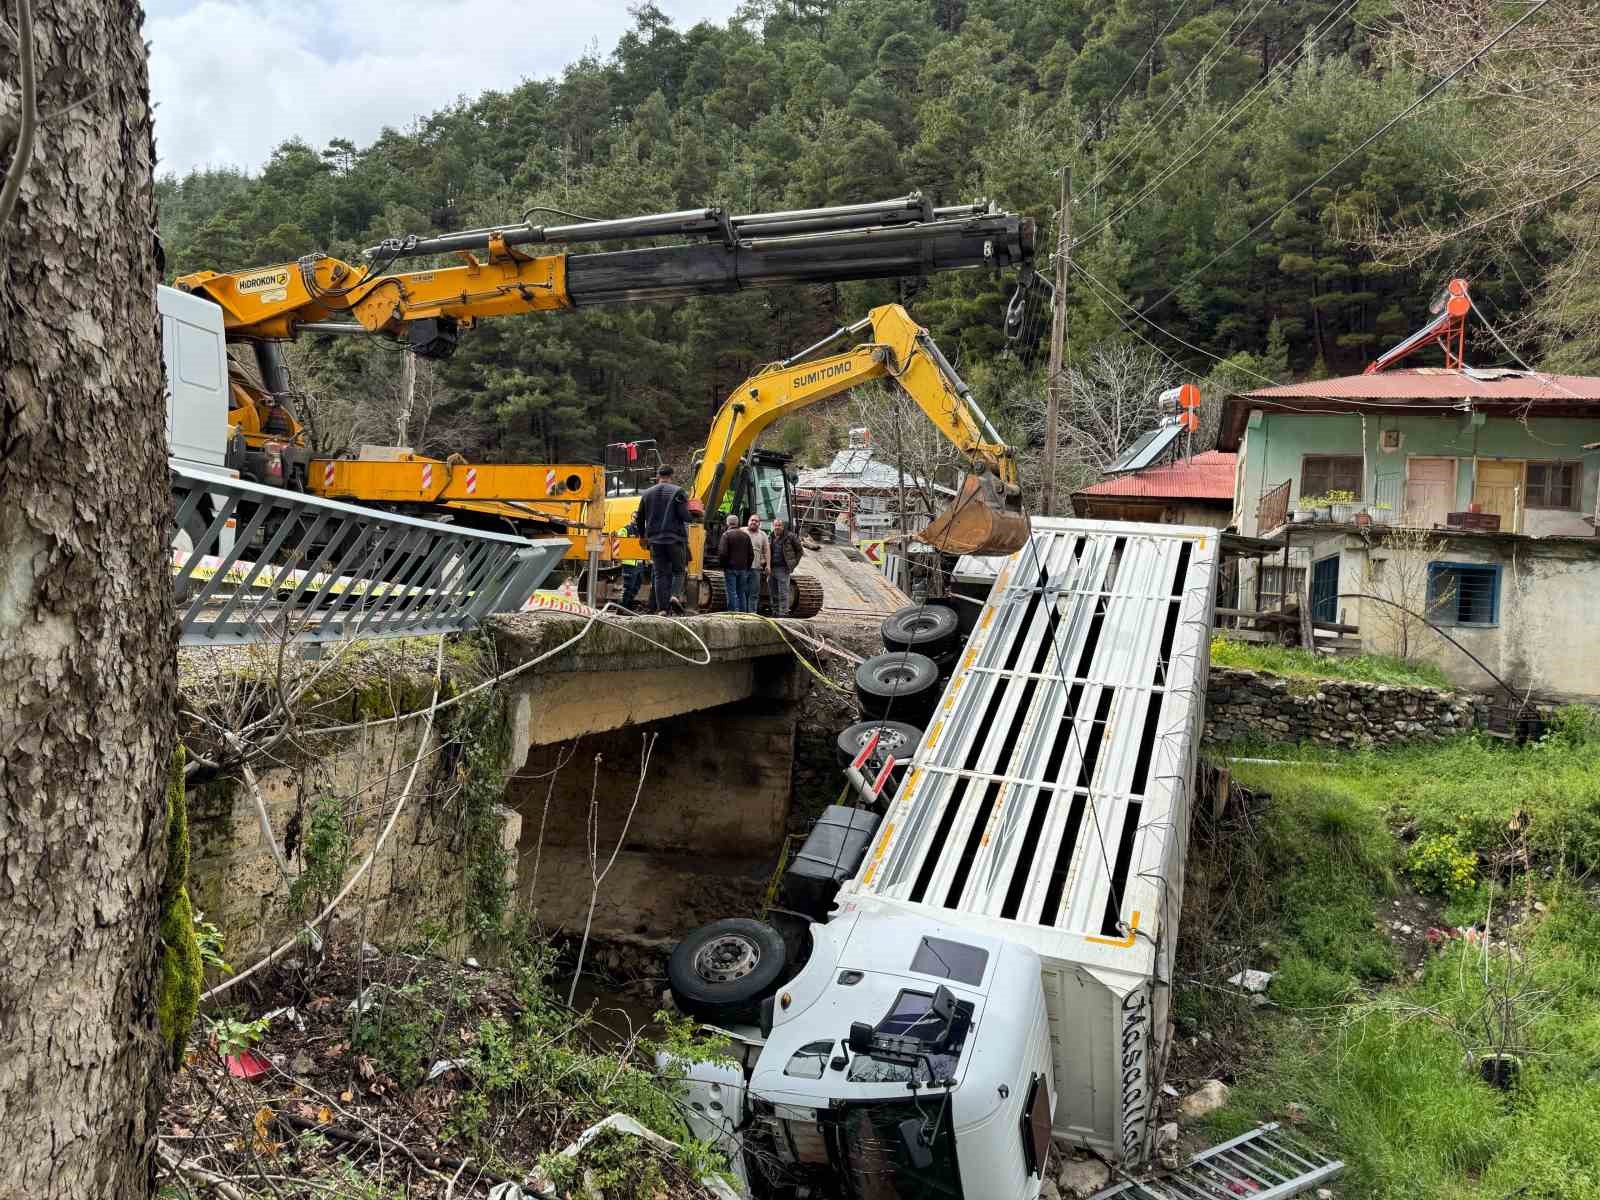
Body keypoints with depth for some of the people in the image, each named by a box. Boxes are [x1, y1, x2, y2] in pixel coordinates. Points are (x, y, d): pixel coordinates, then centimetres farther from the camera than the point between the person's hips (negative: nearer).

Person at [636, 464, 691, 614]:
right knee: (678, 570, 11)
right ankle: (674, 595, -13)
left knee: (659, 573, 6)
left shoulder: (647, 493, 9)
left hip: (655, 540, 3)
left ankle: (662, 608, 1)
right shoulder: (677, 491, -5)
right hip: (675, 539, -3)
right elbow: (685, 516, -13)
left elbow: (640, 519, 14)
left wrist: (643, 536, 30)